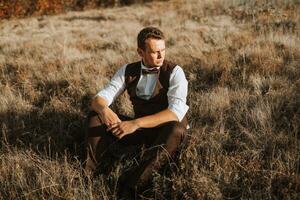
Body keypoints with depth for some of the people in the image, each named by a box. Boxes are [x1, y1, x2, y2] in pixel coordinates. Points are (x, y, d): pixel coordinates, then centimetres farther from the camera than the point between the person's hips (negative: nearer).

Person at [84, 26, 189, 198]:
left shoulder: (174, 72, -16)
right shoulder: (128, 71, -2)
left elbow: (177, 111, -30)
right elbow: (99, 99, -7)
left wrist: (136, 123, -40)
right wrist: (104, 109, -34)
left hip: (166, 131, -4)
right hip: (140, 129, 4)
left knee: (175, 130, -40)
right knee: (97, 118, -12)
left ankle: (133, 185, -45)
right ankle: (87, 174, -22)